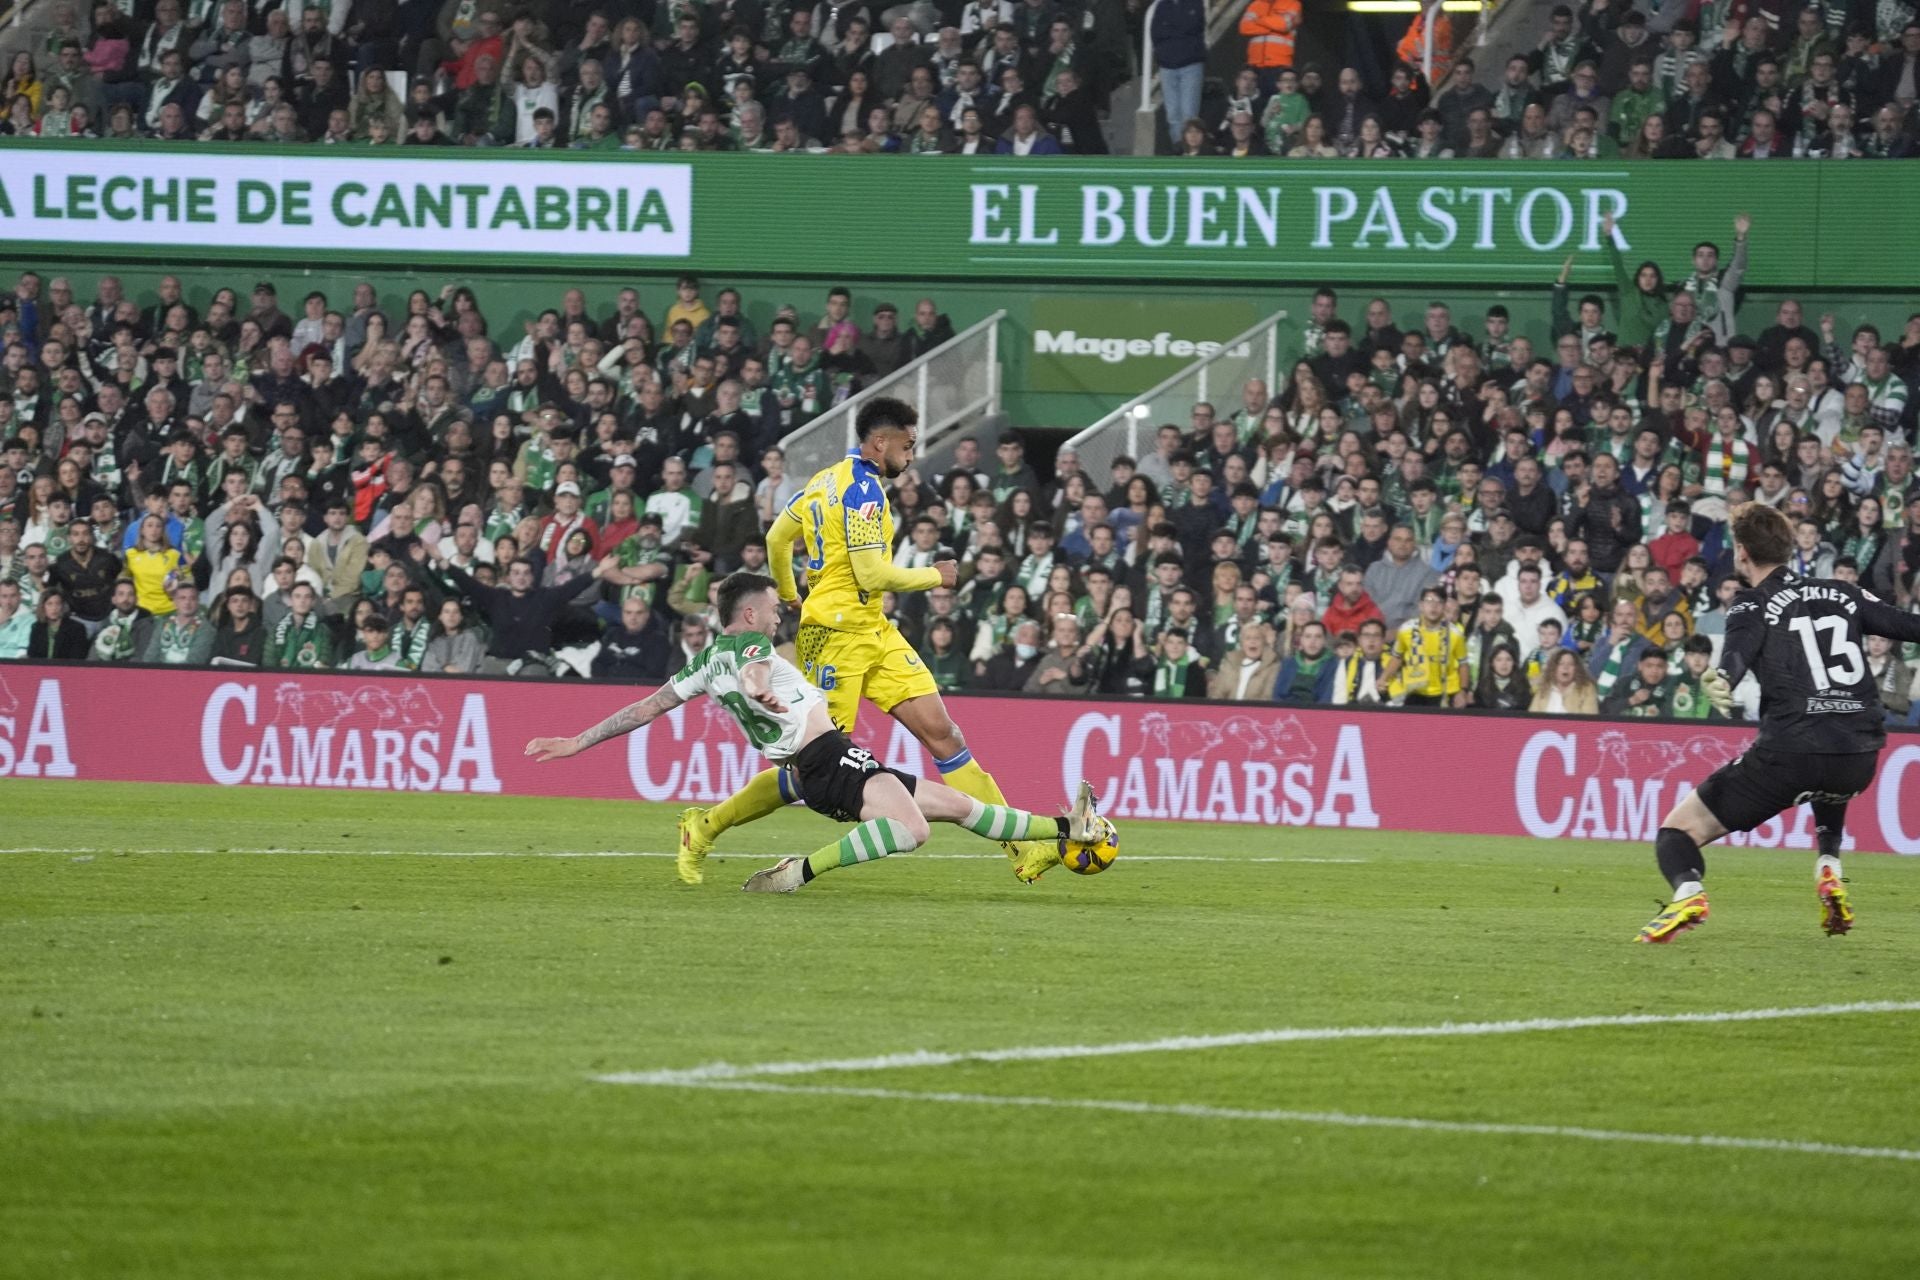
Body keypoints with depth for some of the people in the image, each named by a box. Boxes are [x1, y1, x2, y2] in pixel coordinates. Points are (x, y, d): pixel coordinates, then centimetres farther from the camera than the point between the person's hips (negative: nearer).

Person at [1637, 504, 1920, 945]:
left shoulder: (1754, 606, 5)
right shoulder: (1842, 594, 18)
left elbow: (1739, 649, -17)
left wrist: (1722, 679, -38)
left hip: (1790, 751, -5)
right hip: (1860, 756, 5)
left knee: (1678, 830, 5)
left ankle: (1689, 892, -27)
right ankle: (1829, 869, 22)